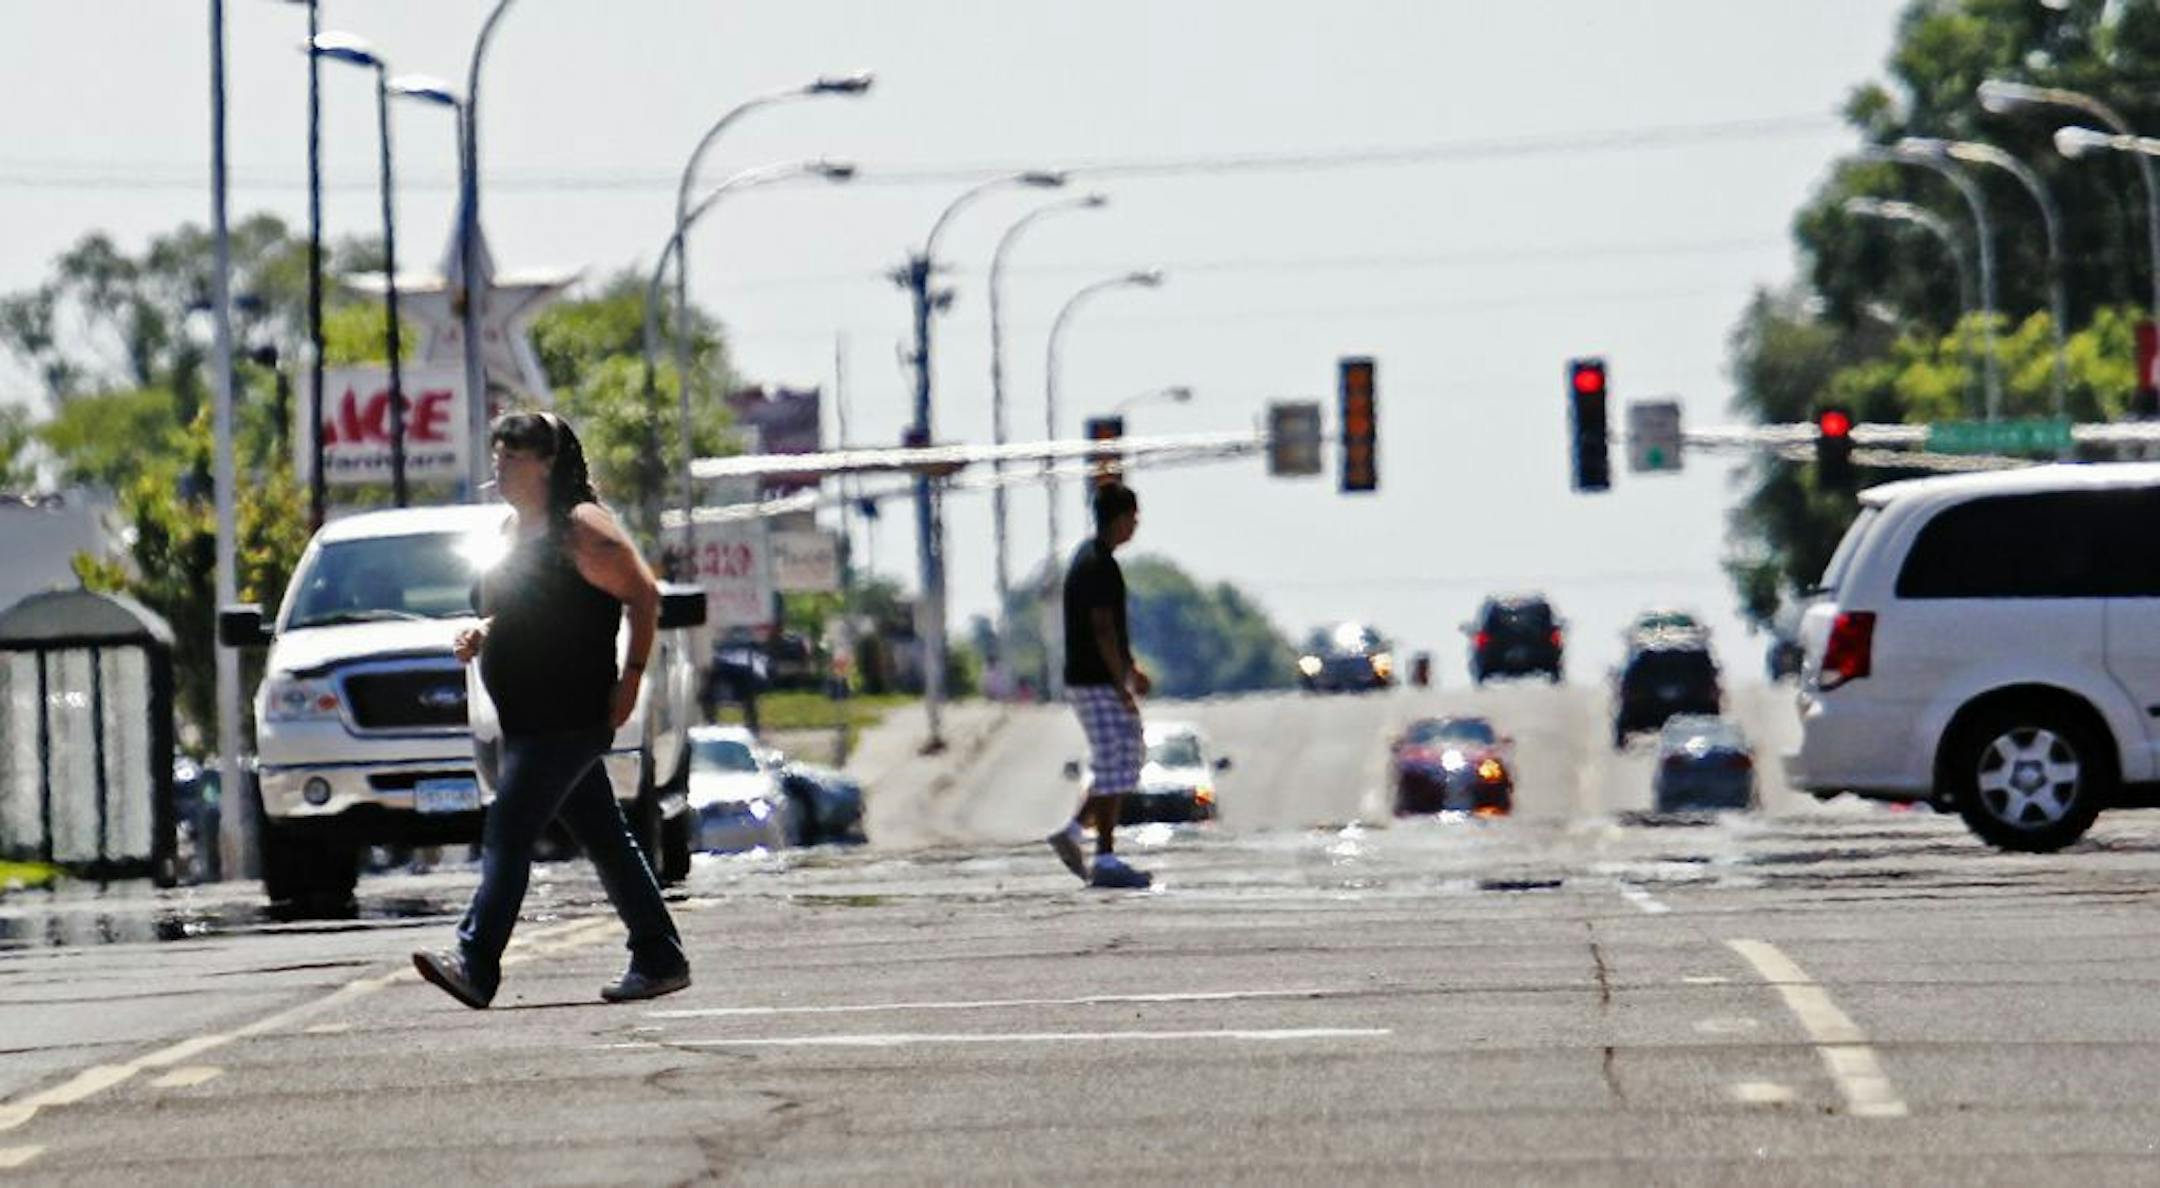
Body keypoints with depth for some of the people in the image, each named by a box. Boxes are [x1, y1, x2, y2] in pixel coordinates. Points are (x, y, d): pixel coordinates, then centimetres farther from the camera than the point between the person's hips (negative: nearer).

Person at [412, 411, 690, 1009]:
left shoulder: (579, 528, -12)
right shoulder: (514, 528, 15)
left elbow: (644, 597, -11)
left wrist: (631, 678, -13)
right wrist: (483, 634, 8)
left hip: (567, 716, -10)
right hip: (527, 715, 10)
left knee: (508, 832, -15)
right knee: (605, 840, 12)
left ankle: (476, 963, -19)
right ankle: (658, 959, 18)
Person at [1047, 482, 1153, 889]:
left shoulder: (1085, 557, 14)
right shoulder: (1099, 565, -18)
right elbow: (1103, 630, -21)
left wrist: (1130, 670, 24)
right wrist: (1122, 687, -20)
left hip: (1085, 677, 10)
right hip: (1098, 683, -10)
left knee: (1131, 757, 16)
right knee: (1114, 768, -6)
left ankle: (1073, 832, 12)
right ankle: (1106, 862, -4)